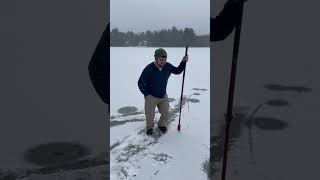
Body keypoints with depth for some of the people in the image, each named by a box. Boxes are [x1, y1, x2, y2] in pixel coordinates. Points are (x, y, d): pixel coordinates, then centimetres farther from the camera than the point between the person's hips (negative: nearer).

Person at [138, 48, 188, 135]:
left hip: (163, 96, 4)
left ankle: (161, 125, 42)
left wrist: (183, 62, -7)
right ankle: (150, 127, 38)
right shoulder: (148, 69, -24)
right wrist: (147, 94, -11)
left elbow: (177, 71, 7)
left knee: (165, 113, 11)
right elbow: (140, 83, -13)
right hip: (151, 97, -4)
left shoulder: (167, 66, -10)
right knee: (150, 115, 7)